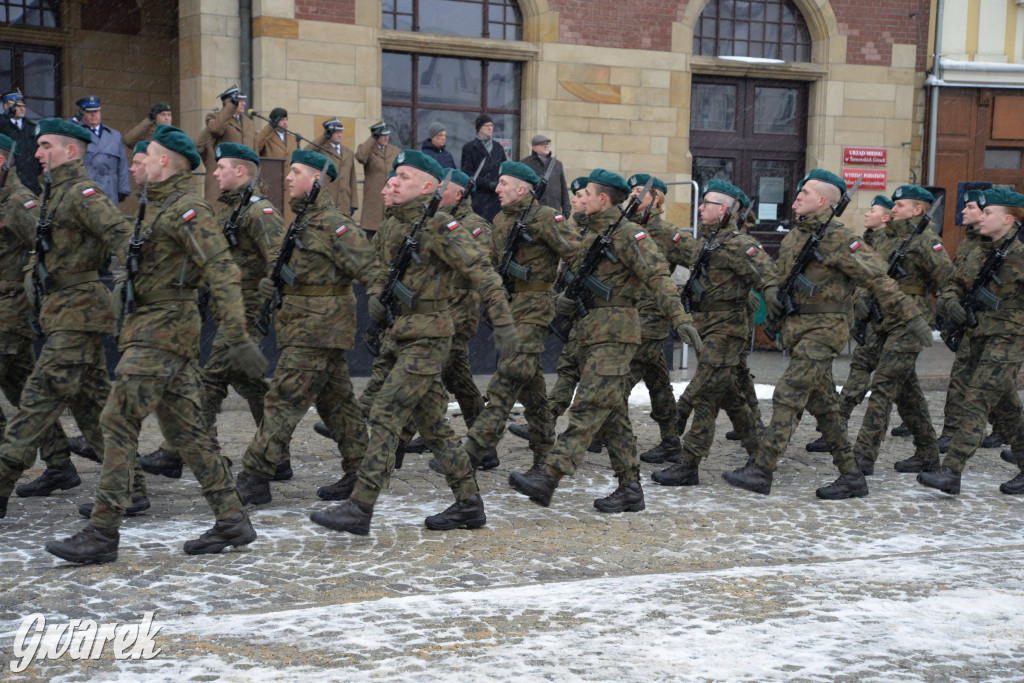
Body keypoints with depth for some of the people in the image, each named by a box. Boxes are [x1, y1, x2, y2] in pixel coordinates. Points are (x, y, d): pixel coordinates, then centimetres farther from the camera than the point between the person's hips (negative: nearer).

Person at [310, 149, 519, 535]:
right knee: (432, 423, 12)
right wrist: (376, 297, 4)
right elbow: (383, 271, 27)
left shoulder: (439, 227, -14)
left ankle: (359, 509, -10)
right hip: (400, 335, 9)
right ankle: (469, 506, 21)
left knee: (385, 416, -13)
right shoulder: (390, 227, 12)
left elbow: (483, 273, -17)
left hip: (427, 337, -9)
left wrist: (504, 324, -23)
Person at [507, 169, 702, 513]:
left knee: (588, 406, -13)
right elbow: (578, 277, 26)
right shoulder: (591, 235, 20)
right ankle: (631, 488, 13)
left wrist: (679, 318, -28)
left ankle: (547, 477, -20)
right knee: (611, 413, 9)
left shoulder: (628, 234, -9)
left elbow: (658, 276, -17)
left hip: (615, 332, -10)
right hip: (592, 330, 10)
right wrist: (565, 300, 3)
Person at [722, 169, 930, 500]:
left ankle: (761, 471, -10)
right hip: (797, 327, 9)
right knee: (822, 404, 11)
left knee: (788, 394, -13)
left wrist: (910, 316, -20)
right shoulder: (793, 236, 12)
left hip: (824, 328, -9)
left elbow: (877, 277, -17)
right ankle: (852, 476, 18)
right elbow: (778, 274, 25)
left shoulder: (837, 237, -14)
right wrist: (771, 294, 1)